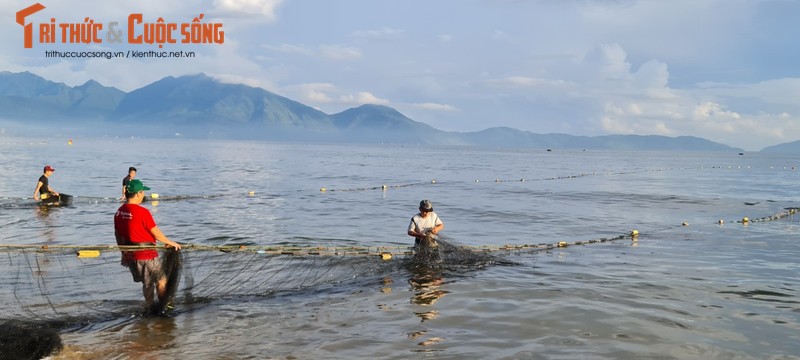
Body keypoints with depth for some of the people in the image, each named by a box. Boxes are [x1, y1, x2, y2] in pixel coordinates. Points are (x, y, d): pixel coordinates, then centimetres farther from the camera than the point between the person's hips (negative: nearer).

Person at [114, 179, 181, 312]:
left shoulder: (119, 212, 3)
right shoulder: (142, 212, -22)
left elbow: (117, 234, 12)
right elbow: (156, 233, -16)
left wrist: (123, 252, 23)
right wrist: (171, 243, -1)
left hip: (130, 255, 8)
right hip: (146, 254, -8)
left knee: (147, 283, 21)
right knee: (161, 280, 10)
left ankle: (150, 307, 29)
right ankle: (163, 308, 18)